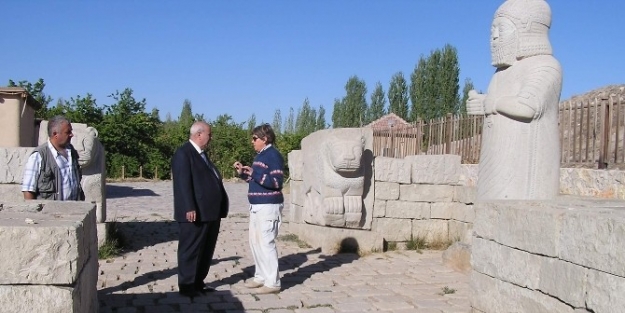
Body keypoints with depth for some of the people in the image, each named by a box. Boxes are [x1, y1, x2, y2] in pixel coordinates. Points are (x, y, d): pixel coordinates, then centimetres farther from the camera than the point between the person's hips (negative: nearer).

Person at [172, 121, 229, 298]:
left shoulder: (202, 154, 20)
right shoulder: (183, 153, -10)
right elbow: (183, 183, -19)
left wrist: (219, 208, 17)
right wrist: (189, 209, -25)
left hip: (210, 212, 10)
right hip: (195, 213, -10)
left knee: (206, 250, 14)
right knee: (191, 250, -1)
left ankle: (198, 283, 23)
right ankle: (186, 286, 7)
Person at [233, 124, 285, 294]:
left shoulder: (273, 155, -13)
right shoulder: (260, 155, 16)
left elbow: (276, 182, -20)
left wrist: (254, 173, -23)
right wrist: (242, 172, 8)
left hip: (268, 207, -10)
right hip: (256, 206, 10)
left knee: (266, 243, -8)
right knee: (255, 241, 14)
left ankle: (272, 283, -2)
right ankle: (261, 276, 24)